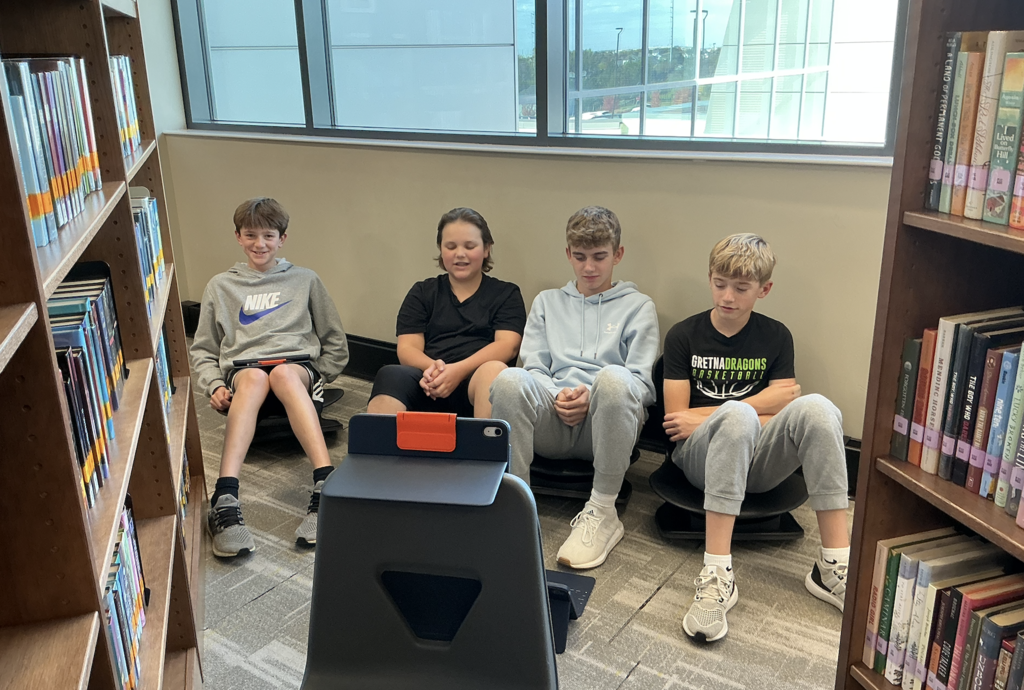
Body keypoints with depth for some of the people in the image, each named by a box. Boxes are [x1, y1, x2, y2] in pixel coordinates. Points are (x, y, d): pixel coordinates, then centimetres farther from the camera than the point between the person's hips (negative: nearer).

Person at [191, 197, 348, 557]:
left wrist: (314, 378, 6)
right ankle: (225, 499, -56)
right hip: (242, 370, 1)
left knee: (284, 374, -39)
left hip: (298, 366, 0)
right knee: (254, 378, -39)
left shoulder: (305, 280, 20)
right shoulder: (221, 286, 22)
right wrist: (215, 385, 2)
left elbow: (336, 345, 21)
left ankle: (325, 486, -56)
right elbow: (203, 350, 21)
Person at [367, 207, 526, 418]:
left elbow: (508, 345, 1)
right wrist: (432, 368, -14)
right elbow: (407, 348, 11)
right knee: (390, 375, -32)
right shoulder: (422, 293, 22)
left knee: (494, 370, -36)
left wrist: (459, 370, -17)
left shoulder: (506, 294, 18)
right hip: (429, 388, 1)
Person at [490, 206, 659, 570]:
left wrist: (592, 398, -12)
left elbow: (641, 381, 6)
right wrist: (556, 397, -8)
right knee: (509, 380, -32)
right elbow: (534, 366, 15)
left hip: (607, 423, -1)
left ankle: (602, 513, -26)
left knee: (614, 379, -38)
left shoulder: (638, 306, 17)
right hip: (553, 421, 2)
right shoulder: (547, 302, 26)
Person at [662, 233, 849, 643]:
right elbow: (675, 423, -1)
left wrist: (705, 416, -6)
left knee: (816, 408, -28)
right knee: (737, 414, -37)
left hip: (757, 462, 2)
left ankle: (834, 566, -27)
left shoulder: (775, 337, 11)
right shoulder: (683, 337, 5)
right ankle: (717, 574, -40)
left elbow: (783, 403, 2)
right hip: (699, 458, -2)